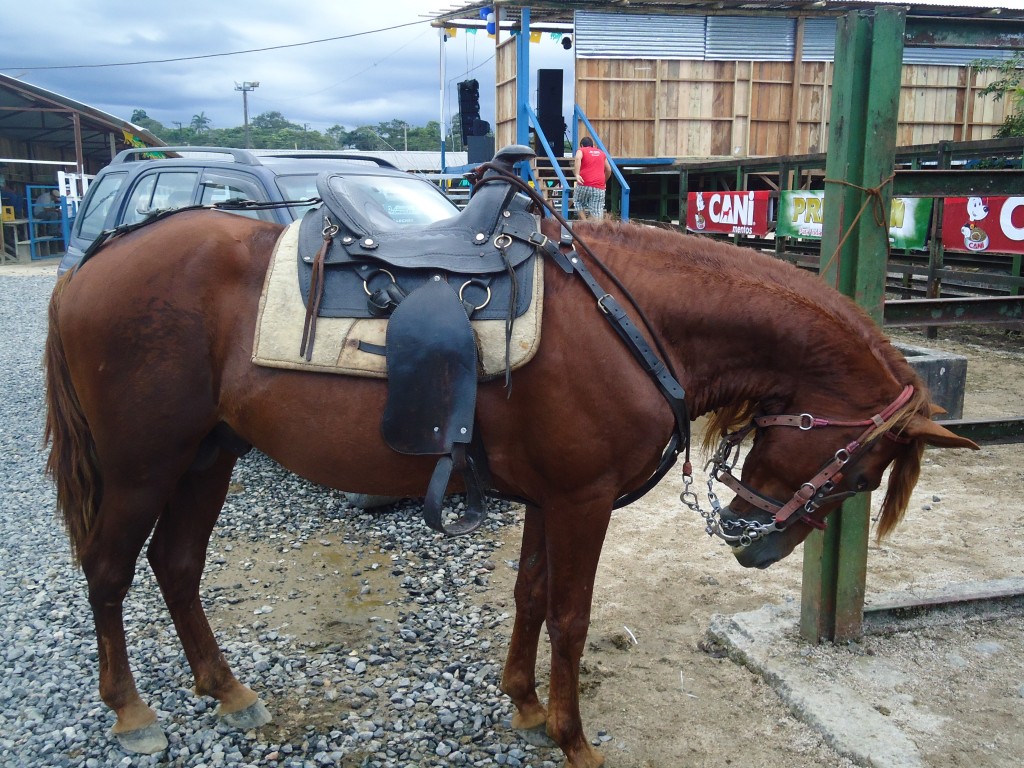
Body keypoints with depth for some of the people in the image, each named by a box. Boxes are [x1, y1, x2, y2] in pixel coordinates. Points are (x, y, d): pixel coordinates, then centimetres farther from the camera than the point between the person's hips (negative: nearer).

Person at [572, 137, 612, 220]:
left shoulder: (581, 151, 10)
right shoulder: (601, 153, 22)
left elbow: (577, 158, -15)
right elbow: (609, 170, 24)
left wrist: (577, 174, -24)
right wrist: (604, 181, 40)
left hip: (584, 184, -2)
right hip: (599, 187, 2)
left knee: (578, 203, 20)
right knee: (596, 211, -2)